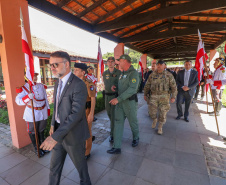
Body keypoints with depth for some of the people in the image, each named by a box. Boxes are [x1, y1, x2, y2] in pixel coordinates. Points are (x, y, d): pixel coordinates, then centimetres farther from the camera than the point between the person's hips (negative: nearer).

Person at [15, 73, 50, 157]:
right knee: (33, 132, 12)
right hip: (32, 114, -3)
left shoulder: (41, 86, 3)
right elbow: (18, 101, -19)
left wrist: (48, 109, 8)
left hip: (43, 113, 3)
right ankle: (36, 149, 33)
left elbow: (45, 98, 8)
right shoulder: (23, 88, -8)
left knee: (41, 130, 18)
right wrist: (28, 97, -37)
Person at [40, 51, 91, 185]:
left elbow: (76, 113, -28)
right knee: (55, 164, 24)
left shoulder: (79, 85, -24)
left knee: (79, 162, 19)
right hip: (59, 130, 7)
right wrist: (53, 124, 4)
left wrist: (56, 136, -27)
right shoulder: (58, 82, 5)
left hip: (73, 133, -7)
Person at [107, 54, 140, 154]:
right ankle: (117, 147, 12)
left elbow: (132, 89, -26)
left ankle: (136, 138, 41)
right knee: (118, 122, 4)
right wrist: (114, 86, 5)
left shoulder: (134, 73, -14)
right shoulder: (122, 73, 13)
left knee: (132, 122, 12)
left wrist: (118, 99, -30)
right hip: (120, 101, 7)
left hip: (130, 101, -7)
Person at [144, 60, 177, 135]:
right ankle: (154, 120, 38)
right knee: (152, 112, 4)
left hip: (164, 96, -1)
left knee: (163, 113, 2)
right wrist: (145, 94, 8)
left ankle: (160, 127, 26)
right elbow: (147, 85, 8)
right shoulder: (152, 74, 2)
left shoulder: (169, 75, -4)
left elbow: (174, 86, -1)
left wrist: (173, 97, -5)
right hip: (154, 96, 2)